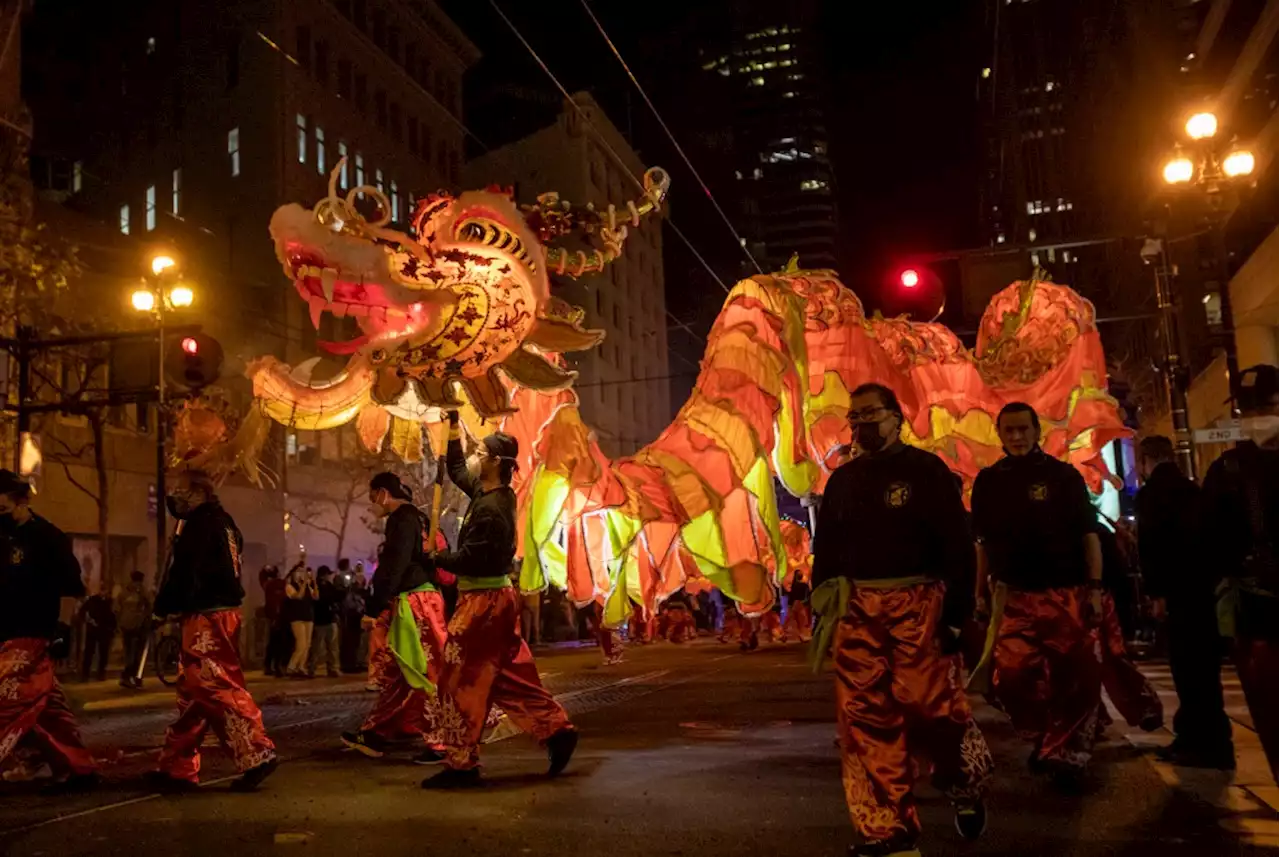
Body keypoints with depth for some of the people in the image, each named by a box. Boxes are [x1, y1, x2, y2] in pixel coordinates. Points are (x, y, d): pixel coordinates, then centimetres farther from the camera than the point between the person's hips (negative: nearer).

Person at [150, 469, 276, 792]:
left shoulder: (200, 524, -11)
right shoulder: (222, 522, 18)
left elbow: (184, 574, -16)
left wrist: (163, 607, -4)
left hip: (205, 617, -10)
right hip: (223, 611, 10)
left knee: (218, 688, -10)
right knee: (193, 691, 14)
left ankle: (256, 754, -11)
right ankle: (177, 767, 20)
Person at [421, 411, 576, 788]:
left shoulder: (489, 509, -21)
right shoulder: (493, 493, 8)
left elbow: (468, 560, -21)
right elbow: (456, 471, 23)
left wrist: (436, 558, -3)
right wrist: (454, 425, 19)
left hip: (483, 602, -10)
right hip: (495, 598, 10)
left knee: (460, 685, -1)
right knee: (512, 678, 14)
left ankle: (460, 763, 8)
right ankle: (557, 730, 15)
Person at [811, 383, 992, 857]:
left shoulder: (925, 470, 0)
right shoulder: (842, 480, 15)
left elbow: (956, 545, -4)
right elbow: (826, 547, 19)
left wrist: (956, 612, -10)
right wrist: (825, 600, 9)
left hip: (917, 605, -4)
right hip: (856, 608, 4)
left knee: (929, 704, -5)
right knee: (865, 716, 1)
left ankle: (965, 781, 28)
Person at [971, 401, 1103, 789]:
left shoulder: (1063, 475, 1)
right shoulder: (988, 481, 8)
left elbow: (1089, 535, 0)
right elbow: (985, 543, 13)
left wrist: (1095, 588, -9)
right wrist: (981, 593, 8)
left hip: (1066, 594, -2)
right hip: (1014, 597, 2)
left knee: (1075, 680, 0)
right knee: (1011, 678, -3)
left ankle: (1063, 752, 16)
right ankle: (1046, 737, 23)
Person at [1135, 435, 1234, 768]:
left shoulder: (1151, 492, -7)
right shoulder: (1190, 488, 18)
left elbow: (1151, 546, -15)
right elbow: (1200, 534, 20)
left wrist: (1156, 592, -12)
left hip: (1183, 590, -9)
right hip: (1203, 586, 9)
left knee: (1192, 668, -4)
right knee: (1198, 666, 13)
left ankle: (1212, 747, 0)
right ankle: (1195, 738, 20)